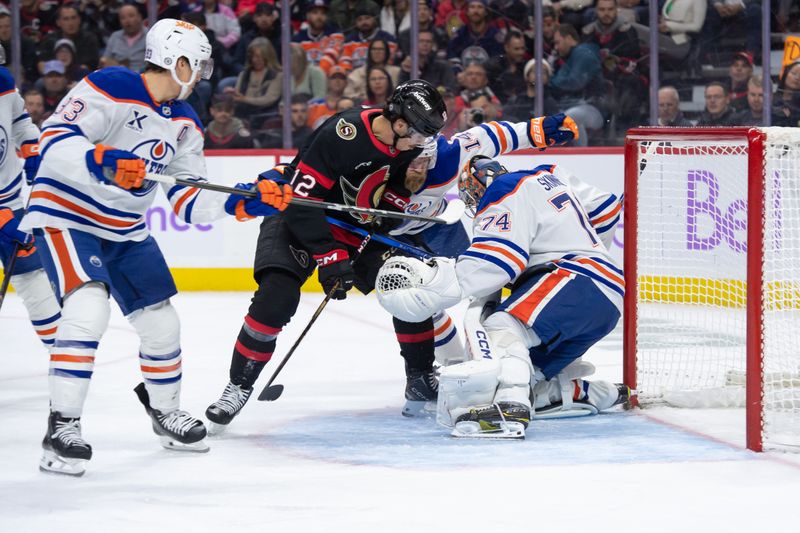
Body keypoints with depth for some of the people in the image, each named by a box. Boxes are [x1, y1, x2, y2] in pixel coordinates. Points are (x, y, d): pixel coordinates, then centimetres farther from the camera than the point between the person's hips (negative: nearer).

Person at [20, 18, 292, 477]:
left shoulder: (185, 121, 5)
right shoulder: (110, 89, -21)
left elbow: (188, 199, 6)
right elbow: (54, 141, -29)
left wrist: (241, 203, -10)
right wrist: (100, 162, -46)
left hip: (126, 232, 8)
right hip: (66, 218, -8)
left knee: (163, 324, 10)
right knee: (89, 310, -29)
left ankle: (165, 410, 38)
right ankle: (62, 427, -22)